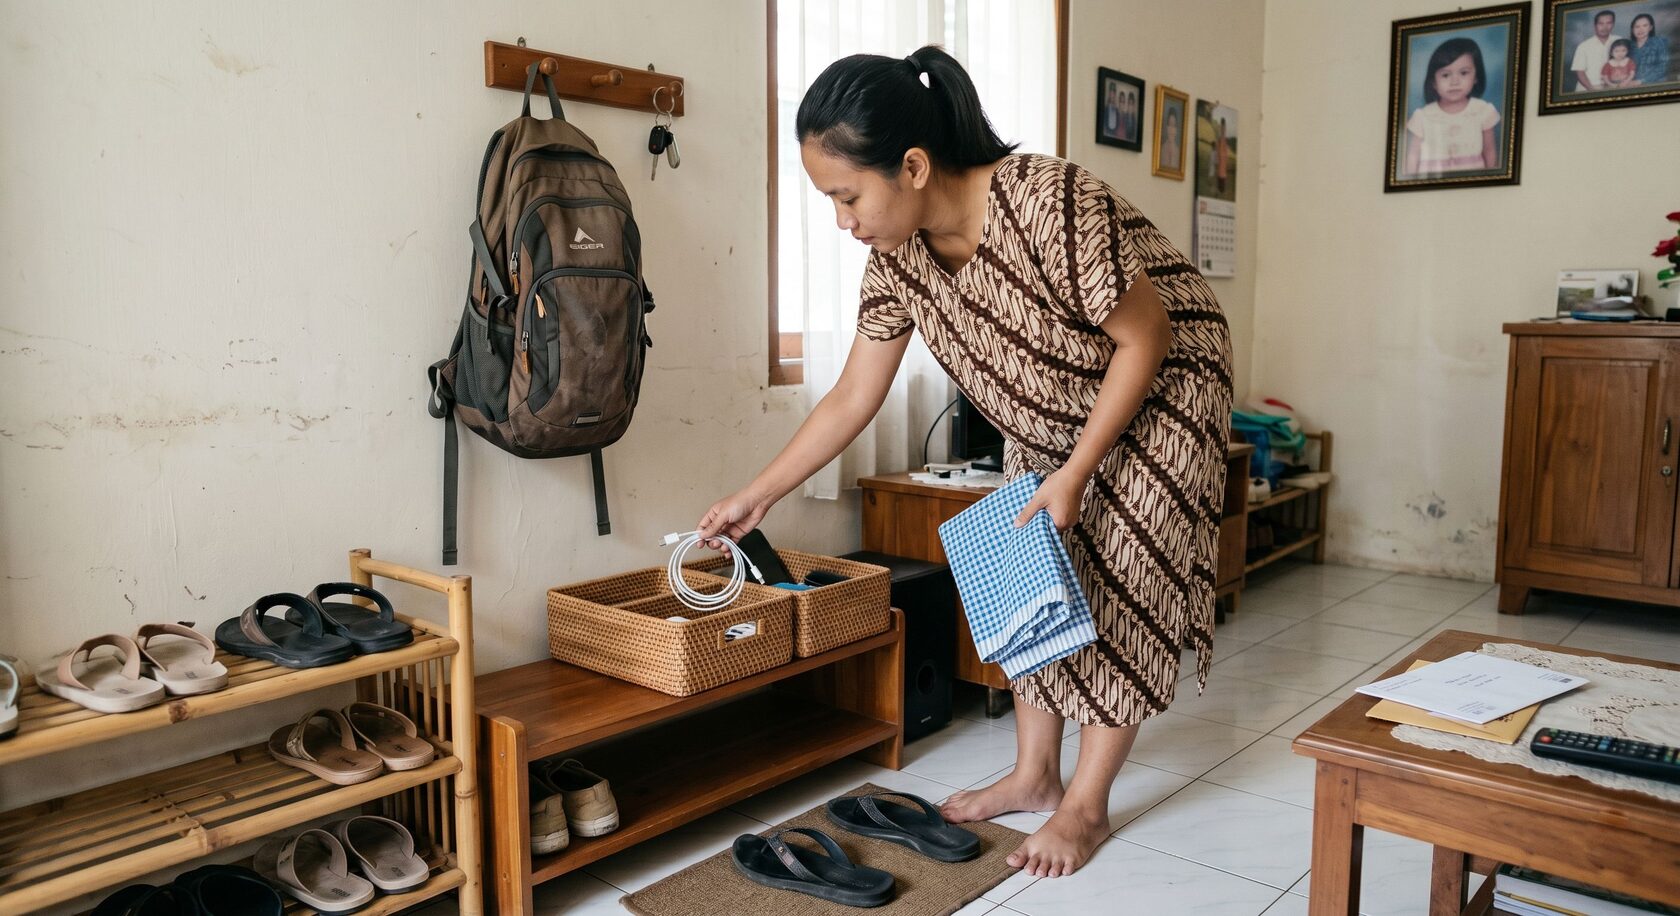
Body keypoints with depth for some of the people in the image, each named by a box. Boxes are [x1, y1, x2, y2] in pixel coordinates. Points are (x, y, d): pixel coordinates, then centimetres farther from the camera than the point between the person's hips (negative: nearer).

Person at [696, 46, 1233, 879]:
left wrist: (1074, 474, -25)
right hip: (1049, 418, 7)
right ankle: (1035, 773, 20)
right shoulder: (897, 256, -15)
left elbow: (1146, 338, -26)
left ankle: (1087, 806, 8)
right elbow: (853, 396, -6)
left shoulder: (1053, 207, -37)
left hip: (1158, 392, -6)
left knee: (1120, 584, -5)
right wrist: (756, 496, -4)